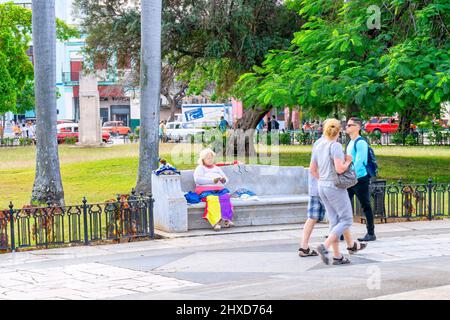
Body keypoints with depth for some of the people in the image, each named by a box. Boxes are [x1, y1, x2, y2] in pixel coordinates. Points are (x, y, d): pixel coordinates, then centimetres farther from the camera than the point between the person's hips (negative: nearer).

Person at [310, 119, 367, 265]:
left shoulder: (318, 145, 8)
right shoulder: (335, 146, -15)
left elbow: (312, 169, 13)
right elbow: (340, 169, -22)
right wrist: (348, 161, -3)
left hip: (322, 187, 8)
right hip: (335, 187, -8)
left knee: (335, 221, 13)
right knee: (346, 220, 1)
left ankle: (337, 256, 16)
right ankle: (324, 247, -14)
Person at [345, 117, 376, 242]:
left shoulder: (361, 143, -13)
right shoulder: (351, 143, 15)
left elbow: (359, 162, -20)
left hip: (360, 179, -9)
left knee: (366, 207, 0)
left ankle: (371, 233, 7)